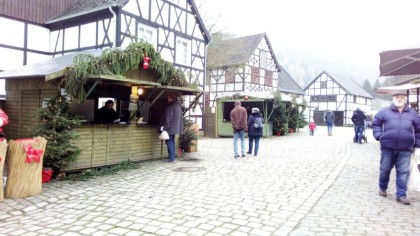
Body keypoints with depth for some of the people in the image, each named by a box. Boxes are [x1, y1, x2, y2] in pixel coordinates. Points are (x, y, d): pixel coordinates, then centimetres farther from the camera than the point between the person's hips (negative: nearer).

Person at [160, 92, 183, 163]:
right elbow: (180, 118, 17)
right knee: (172, 142, 17)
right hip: (176, 127, 9)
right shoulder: (178, 105, 12)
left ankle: (171, 158, -1)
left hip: (170, 128, -9)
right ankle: (173, 156, 22)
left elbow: (168, 118, -20)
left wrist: (164, 127, -17)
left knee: (169, 142, -2)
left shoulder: (170, 106, -16)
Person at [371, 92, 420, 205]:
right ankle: (382, 188, 31)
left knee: (403, 172, 0)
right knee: (384, 169, 10)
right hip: (387, 147, -1)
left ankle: (401, 195, 7)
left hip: (405, 149, 1)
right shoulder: (384, 112, 4)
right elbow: (376, 124, 10)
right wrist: (379, 136, -2)